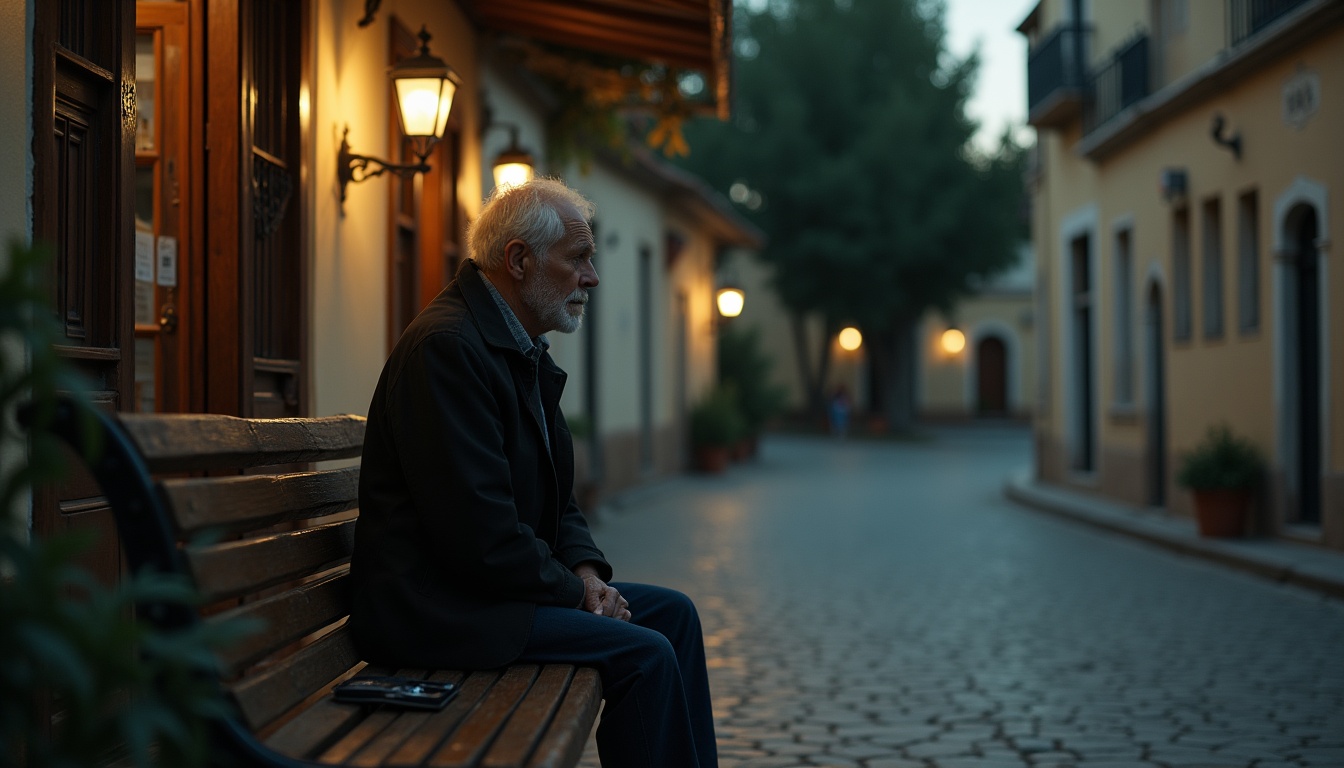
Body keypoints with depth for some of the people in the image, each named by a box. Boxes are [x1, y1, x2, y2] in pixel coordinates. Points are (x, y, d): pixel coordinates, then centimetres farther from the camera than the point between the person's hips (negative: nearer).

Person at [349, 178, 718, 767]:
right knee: (644, 652, -19)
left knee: (673, 611, 9)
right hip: (436, 606, -11)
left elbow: (553, 498, 19)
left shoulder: (524, 352, 14)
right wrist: (575, 591, -14)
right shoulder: (447, 345, -20)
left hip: (495, 582, 11)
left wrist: (584, 570, 0)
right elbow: (480, 531, -26)